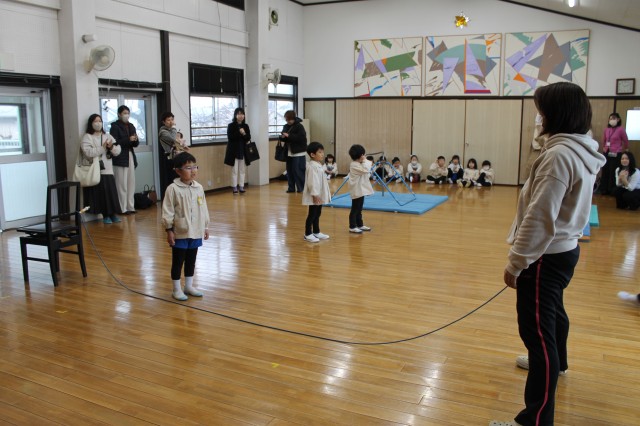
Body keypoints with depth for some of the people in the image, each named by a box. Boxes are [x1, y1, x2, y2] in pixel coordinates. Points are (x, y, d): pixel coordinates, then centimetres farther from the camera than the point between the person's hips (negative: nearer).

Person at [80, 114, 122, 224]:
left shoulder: (108, 136, 15)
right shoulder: (87, 137, 0)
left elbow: (118, 151, 8)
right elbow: (88, 153, -16)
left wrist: (112, 147, -12)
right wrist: (102, 148, -16)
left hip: (107, 170, 4)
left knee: (111, 192, -1)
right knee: (100, 193, -5)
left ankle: (112, 214, 10)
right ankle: (105, 215, 4)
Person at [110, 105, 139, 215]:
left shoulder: (131, 126, 15)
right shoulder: (115, 126, -3)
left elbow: (136, 144, 14)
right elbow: (114, 142, -13)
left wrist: (135, 140, -7)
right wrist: (128, 140, -20)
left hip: (131, 157, 6)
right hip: (120, 158, -6)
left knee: (131, 183, 6)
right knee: (122, 184, -5)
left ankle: (130, 207, 13)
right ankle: (123, 208, 0)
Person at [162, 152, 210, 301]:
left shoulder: (199, 187, 4)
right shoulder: (173, 189, -13)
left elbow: (203, 208, 11)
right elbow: (167, 211, -11)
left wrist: (205, 227, 13)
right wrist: (169, 230, -12)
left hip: (196, 232, 5)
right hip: (180, 233, -5)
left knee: (191, 260, 17)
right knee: (177, 261, 6)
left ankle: (189, 286, 31)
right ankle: (177, 289, 19)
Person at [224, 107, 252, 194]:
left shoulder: (245, 126, 8)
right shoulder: (231, 126, -2)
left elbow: (248, 138, 3)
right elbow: (230, 137, -13)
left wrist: (244, 134, -16)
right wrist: (239, 133, -17)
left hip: (243, 150, 3)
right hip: (234, 151, -3)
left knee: (242, 170, 5)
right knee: (234, 170, -1)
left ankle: (241, 186, 12)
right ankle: (234, 187, 6)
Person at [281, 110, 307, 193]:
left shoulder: (299, 126, -9)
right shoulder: (286, 126, 11)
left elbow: (301, 137, -21)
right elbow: (283, 138, 19)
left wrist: (289, 136, -22)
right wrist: (282, 137, -6)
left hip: (298, 153, -6)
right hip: (289, 152, 6)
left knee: (298, 171, -6)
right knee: (289, 171, 7)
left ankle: (301, 188, 3)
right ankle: (291, 188, 15)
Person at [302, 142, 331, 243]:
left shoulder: (319, 165, 13)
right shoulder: (312, 166, -19)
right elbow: (312, 182, -23)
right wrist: (315, 195, -23)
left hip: (320, 195, 10)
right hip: (315, 196, -10)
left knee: (317, 214, 17)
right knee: (312, 215, -2)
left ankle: (316, 232, 28)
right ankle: (308, 234, 7)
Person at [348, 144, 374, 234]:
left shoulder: (358, 164, 15)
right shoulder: (354, 165, -18)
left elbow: (366, 171, 23)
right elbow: (365, 170, -26)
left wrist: (369, 164, 10)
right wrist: (366, 161, -13)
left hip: (361, 190, 10)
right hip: (357, 191, -10)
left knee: (359, 209, 18)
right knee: (354, 209, -3)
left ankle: (360, 225, 28)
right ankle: (352, 227, 2)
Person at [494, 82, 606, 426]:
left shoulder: (559, 154, -23)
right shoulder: (583, 152, 8)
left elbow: (539, 216, -26)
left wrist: (516, 261, -19)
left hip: (546, 255, -10)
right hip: (564, 248, 11)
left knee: (538, 330, -8)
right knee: (553, 312, 30)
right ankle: (554, 362, 55)